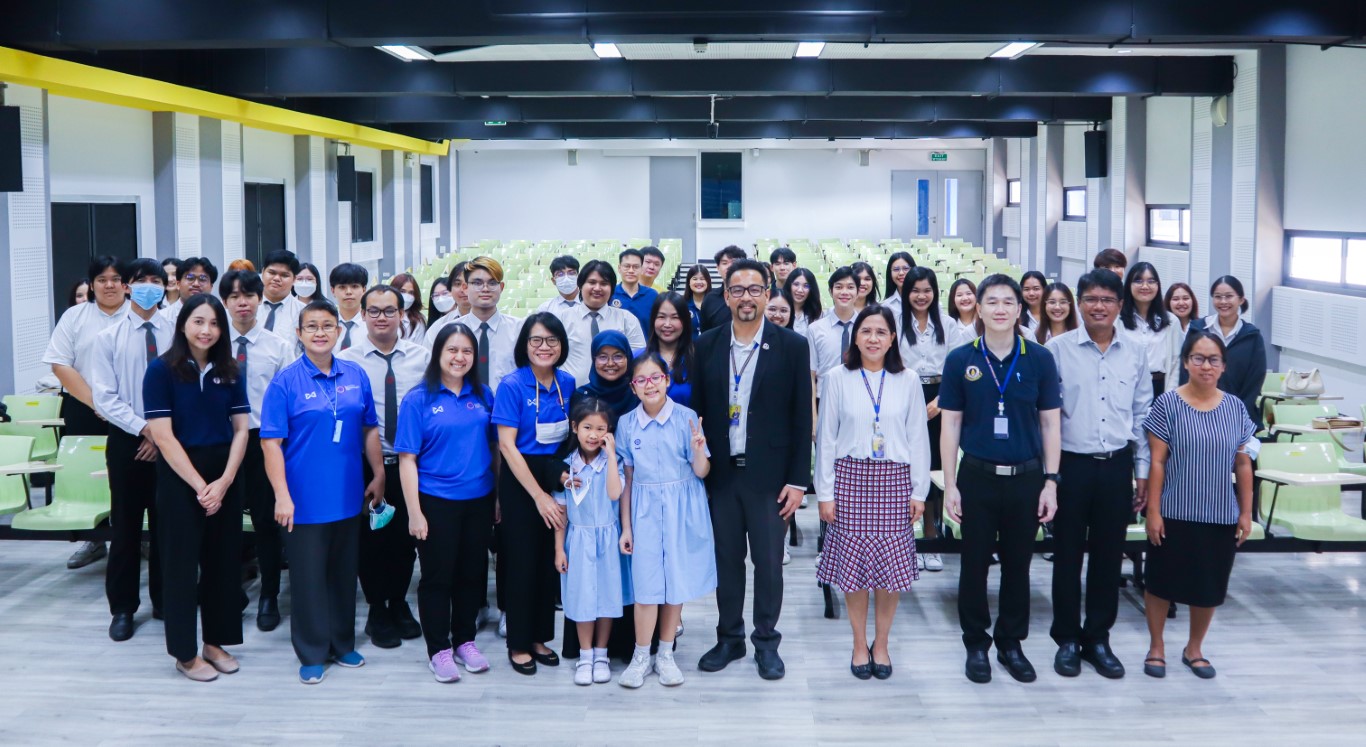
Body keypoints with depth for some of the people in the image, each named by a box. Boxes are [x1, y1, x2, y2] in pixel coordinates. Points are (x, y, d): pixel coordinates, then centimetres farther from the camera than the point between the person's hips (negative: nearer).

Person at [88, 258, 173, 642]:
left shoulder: (175, 332, -2)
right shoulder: (108, 337, -1)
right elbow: (105, 397, -6)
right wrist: (143, 428, -14)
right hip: (126, 439, 0)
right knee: (125, 525, 6)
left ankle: (164, 600, 23)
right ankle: (122, 608, 16)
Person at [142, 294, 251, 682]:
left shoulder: (230, 372, 5)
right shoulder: (162, 370, -8)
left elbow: (241, 430, 4)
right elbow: (162, 435, -12)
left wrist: (224, 481, -10)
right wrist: (199, 485, -15)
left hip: (224, 478, 4)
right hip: (179, 478, -4)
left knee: (223, 559, 10)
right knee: (182, 562, 5)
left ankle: (215, 642, 24)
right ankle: (184, 653, 16)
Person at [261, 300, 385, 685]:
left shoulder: (356, 376, 3)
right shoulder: (286, 382, -8)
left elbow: (370, 430, 10)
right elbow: (271, 442, -11)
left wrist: (379, 475, 8)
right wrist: (282, 496, -16)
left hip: (347, 496, 4)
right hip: (305, 499, -4)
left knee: (344, 573, 14)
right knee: (308, 576, 6)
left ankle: (342, 644, 29)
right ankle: (312, 653, 19)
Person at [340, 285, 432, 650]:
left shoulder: (422, 357, 2)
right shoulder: (347, 360, -5)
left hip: (412, 462, 2)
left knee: (406, 536, 13)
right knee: (371, 537, 8)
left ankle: (399, 604, 33)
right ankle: (377, 612, 26)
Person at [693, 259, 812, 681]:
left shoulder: (792, 346, -4)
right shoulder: (706, 345, 3)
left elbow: (802, 419, -4)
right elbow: (698, 409, 7)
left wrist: (798, 480, -7)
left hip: (769, 475, -2)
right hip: (720, 472, 2)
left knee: (769, 563, 6)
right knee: (726, 560, 12)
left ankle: (767, 643, 21)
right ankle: (729, 638, 26)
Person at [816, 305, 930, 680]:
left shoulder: (907, 380, 3)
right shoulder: (837, 378, 0)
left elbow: (919, 438, 6)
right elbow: (825, 437, 1)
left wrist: (919, 491, 2)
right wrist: (825, 492, -2)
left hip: (894, 480, 1)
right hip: (851, 478, -1)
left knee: (891, 565, 3)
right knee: (853, 564, 3)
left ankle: (881, 644, 20)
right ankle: (860, 644, 19)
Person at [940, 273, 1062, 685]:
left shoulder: (1040, 359, 0)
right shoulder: (960, 360, -2)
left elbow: (1049, 424, 4)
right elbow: (950, 426, 0)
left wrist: (1051, 482, 0)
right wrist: (950, 485, -3)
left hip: (1026, 477, 1)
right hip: (978, 477, -1)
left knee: (1018, 565, 11)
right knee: (975, 564, 7)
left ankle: (1011, 643, 26)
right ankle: (976, 644, 22)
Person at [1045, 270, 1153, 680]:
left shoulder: (1136, 350, 4)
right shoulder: (1058, 349, -5)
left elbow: (1142, 412, 10)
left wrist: (1143, 471, 9)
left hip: (1117, 465, 3)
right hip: (1071, 464, -2)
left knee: (1109, 555, 10)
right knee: (1068, 555, 7)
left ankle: (1098, 638, 24)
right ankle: (1066, 639, 20)